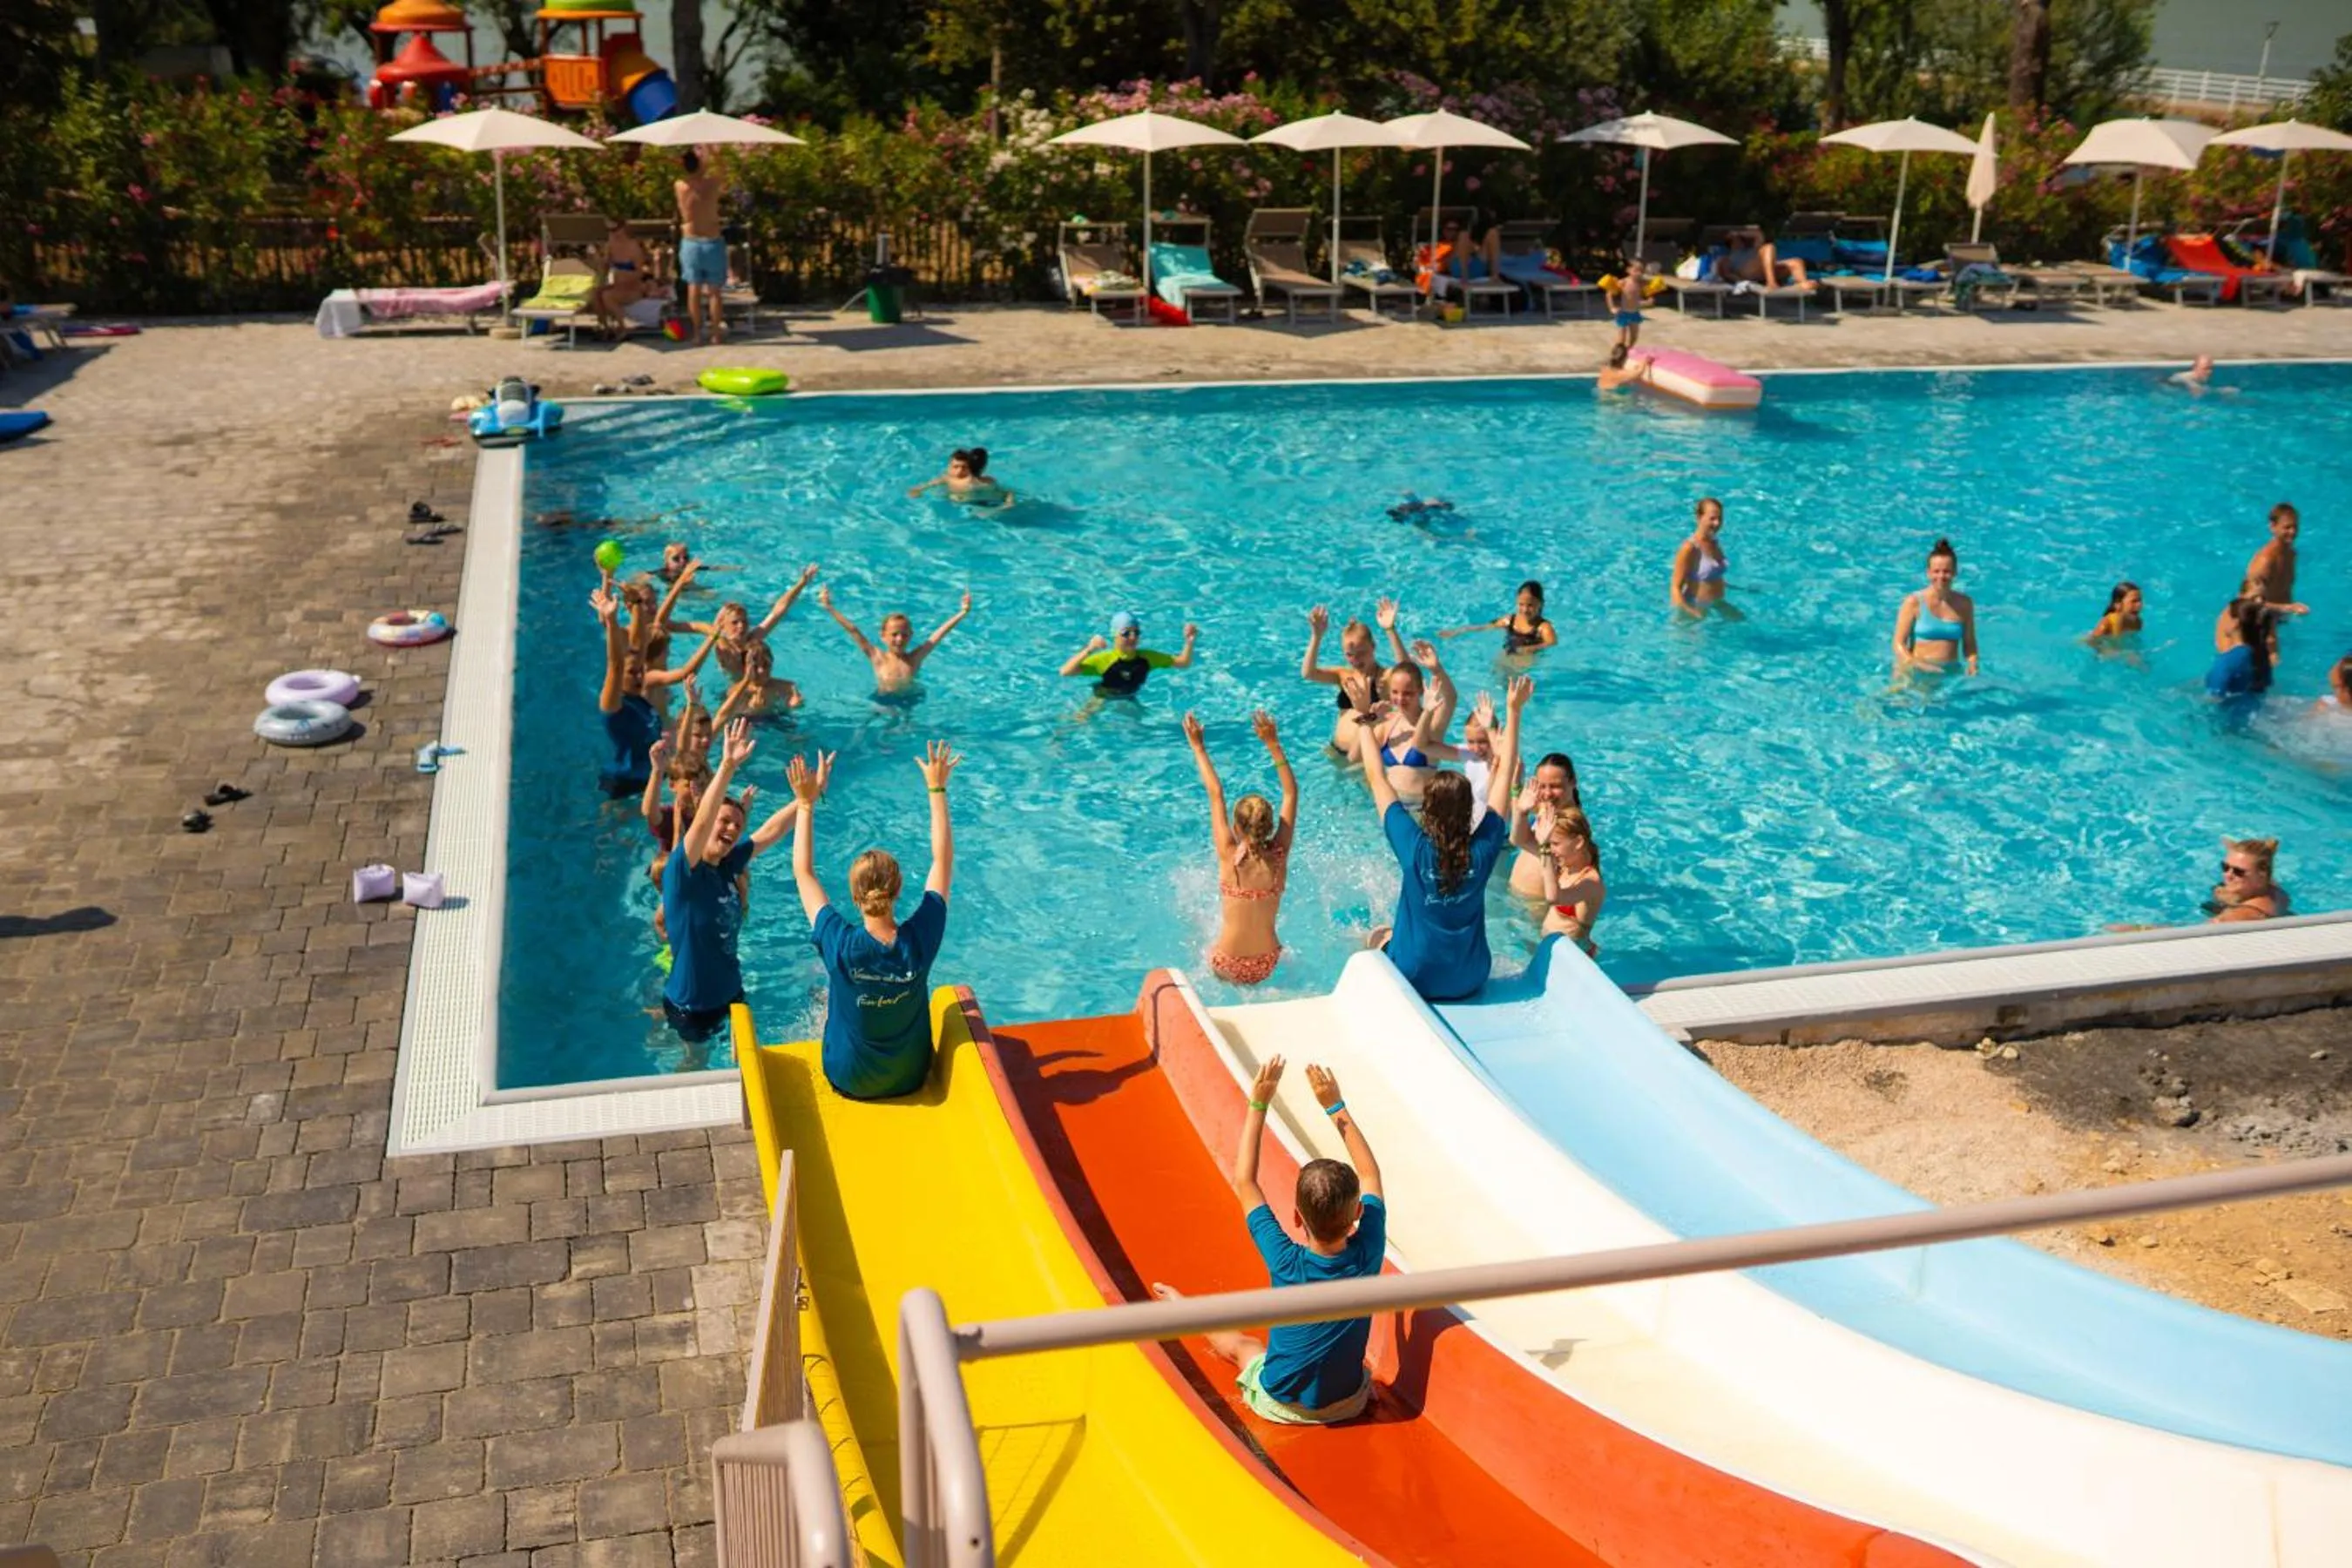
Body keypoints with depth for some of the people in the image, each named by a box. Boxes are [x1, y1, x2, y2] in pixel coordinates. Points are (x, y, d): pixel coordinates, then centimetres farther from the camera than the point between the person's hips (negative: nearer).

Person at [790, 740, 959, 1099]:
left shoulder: (840, 945, -28)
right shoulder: (920, 941, -24)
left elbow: (803, 873, -13)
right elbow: (943, 862, -10)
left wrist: (807, 803, -9)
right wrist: (937, 789, -4)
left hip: (849, 1083, -1)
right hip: (911, 1080, 1)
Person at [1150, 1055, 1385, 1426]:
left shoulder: (1287, 1263, -27)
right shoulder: (1366, 1255, -22)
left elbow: (1244, 1181, -16)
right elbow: (1370, 1173, -6)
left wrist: (1258, 1104, -15)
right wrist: (1335, 1106, -3)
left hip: (1283, 1406, -1)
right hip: (1349, 1405, 1)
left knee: (1238, 1343, 29)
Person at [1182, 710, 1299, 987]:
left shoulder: (1229, 857, -18)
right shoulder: (1279, 856, -12)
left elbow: (1216, 795, -9)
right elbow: (1291, 792, -4)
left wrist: (1198, 747, 0)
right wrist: (1272, 743, -2)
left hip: (1227, 968, -2)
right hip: (1267, 967, 2)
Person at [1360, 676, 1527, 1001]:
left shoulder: (1415, 848, -22)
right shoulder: (1483, 850, -16)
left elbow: (1376, 778, -13)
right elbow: (1505, 773, -6)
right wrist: (1514, 711, 1)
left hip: (1417, 982, -2)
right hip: (1471, 982, 2)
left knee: (1379, 937, 29)